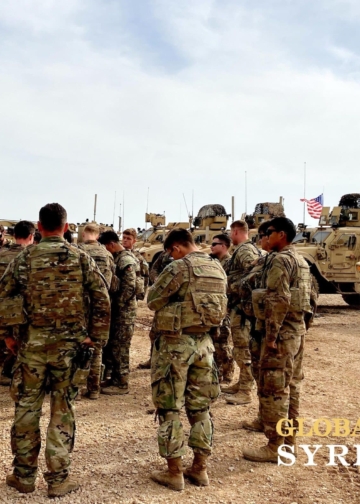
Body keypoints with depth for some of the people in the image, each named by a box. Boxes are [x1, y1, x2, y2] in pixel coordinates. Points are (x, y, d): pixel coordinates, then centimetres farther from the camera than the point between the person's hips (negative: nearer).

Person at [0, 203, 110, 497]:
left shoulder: (25, 258, -3)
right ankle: (59, 479, 17)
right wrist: (96, 336, 2)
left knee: (27, 409, 13)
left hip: (31, 343, 0)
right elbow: (103, 300, -5)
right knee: (62, 411, 9)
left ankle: (24, 476, 25)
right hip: (69, 345, 0)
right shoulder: (81, 258, -2)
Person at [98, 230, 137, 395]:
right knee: (110, 344, 15)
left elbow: (129, 288, -23)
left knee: (120, 347, -2)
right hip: (115, 309, 10)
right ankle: (111, 377, 27)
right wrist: (111, 305, 11)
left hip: (124, 311, -9)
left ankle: (121, 384, 7)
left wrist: (116, 305, -16)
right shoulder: (115, 258, 13)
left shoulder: (126, 261, -17)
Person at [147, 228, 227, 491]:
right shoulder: (218, 268, 7)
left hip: (176, 342, -7)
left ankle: (174, 472, 11)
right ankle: (200, 468, 23)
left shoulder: (180, 267, -15)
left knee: (170, 408, 4)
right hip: (204, 341, 7)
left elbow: (153, 301, -8)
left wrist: (171, 300, 12)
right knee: (201, 406, 14)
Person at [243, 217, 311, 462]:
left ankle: (274, 447, 4)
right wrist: (298, 326, 20)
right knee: (291, 385, 15)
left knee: (273, 389, -3)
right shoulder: (301, 261, 15)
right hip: (298, 329, 10)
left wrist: (271, 335, -21)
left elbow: (279, 301, -23)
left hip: (282, 332, -10)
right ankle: (289, 440, 24)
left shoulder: (281, 260, -15)